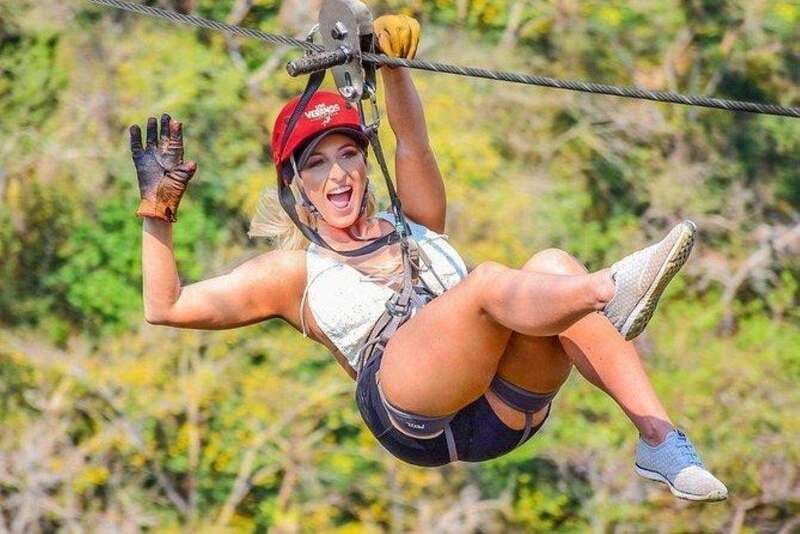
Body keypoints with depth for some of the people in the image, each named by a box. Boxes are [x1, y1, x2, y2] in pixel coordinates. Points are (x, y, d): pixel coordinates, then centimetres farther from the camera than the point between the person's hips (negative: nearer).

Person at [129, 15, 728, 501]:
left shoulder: (415, 228, 33)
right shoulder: (293, 271, 26)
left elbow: (413, 142, 16)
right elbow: (165, 307, 22)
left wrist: (392, 66, 0)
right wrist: (159, 208, 15)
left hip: (505, 406, 4)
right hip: (409, 411, -4)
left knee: (554, 266, -25)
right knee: (488, 280, -29)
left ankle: (661, 445, -42)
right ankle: (607, 292, -63)